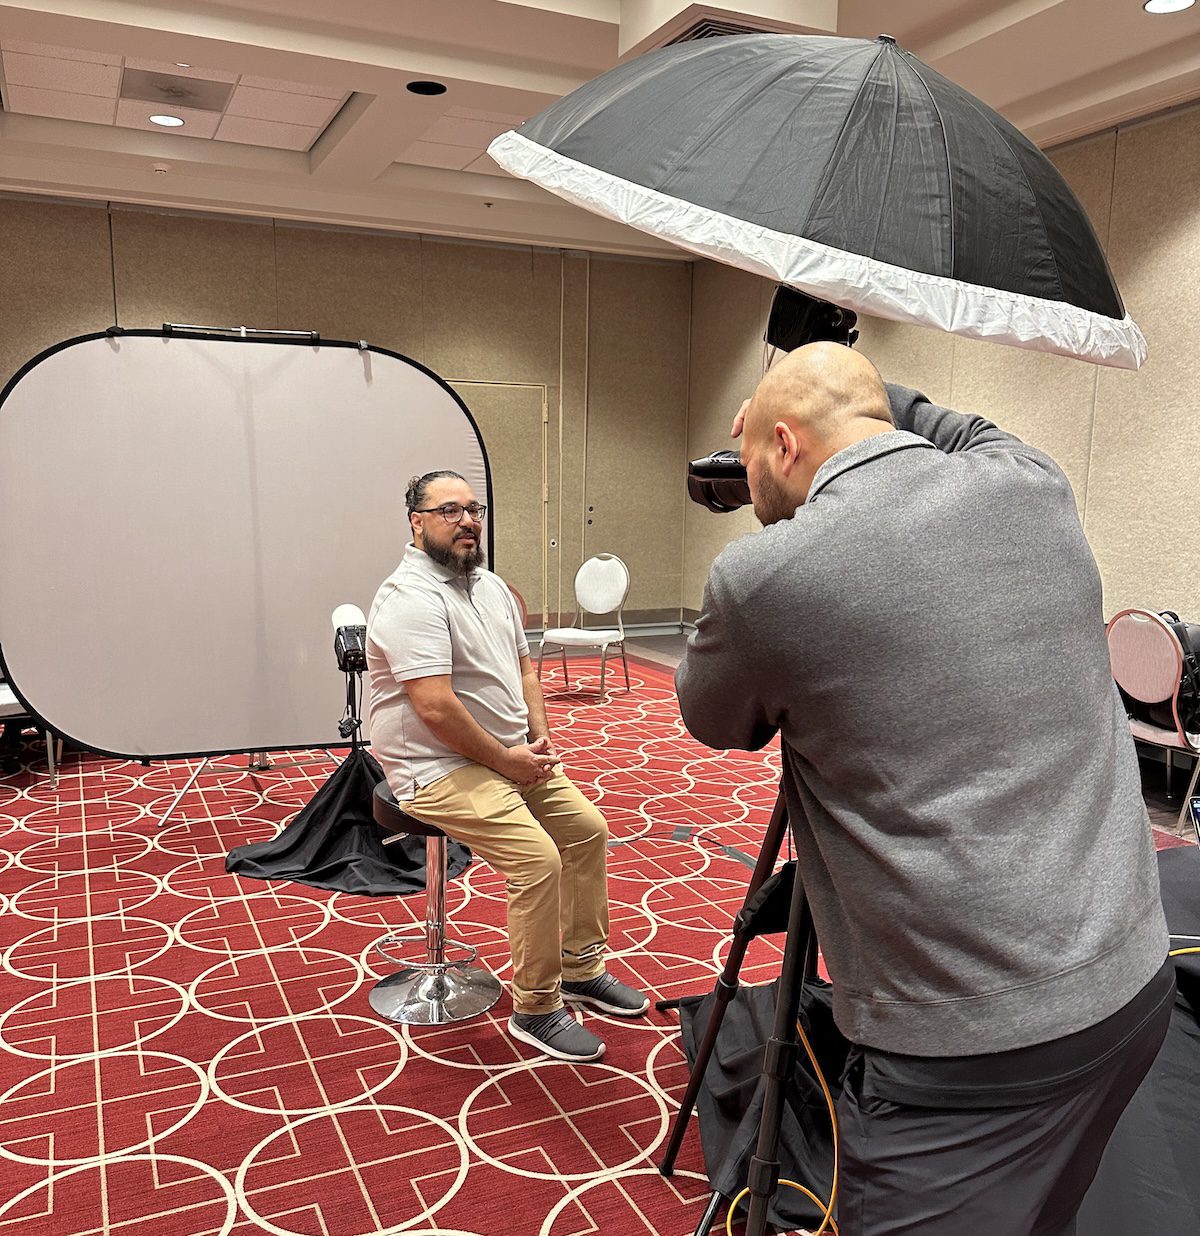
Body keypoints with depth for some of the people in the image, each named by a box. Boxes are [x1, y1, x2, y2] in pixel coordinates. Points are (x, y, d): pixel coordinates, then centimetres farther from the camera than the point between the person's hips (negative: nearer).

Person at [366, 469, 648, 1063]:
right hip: (440, 768, -9)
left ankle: (581, 969, 21)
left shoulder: (490, 586, 11)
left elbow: (523, 666, 17)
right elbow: (436, 707, -27)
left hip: (510, 756, 10)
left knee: (587, 828, 5)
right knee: (537, 857, -22)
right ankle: (536, 1010, -5)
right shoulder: (413, 597, -20)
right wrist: (506, 759, -17)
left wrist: (540, 737, 2)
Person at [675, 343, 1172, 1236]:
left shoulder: (765, 574, -16)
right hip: (1135, 982, 7)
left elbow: (717, 724, 5)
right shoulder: (1036, 488, 1)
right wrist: (860, 391, 30)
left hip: (972, 1038, -7)